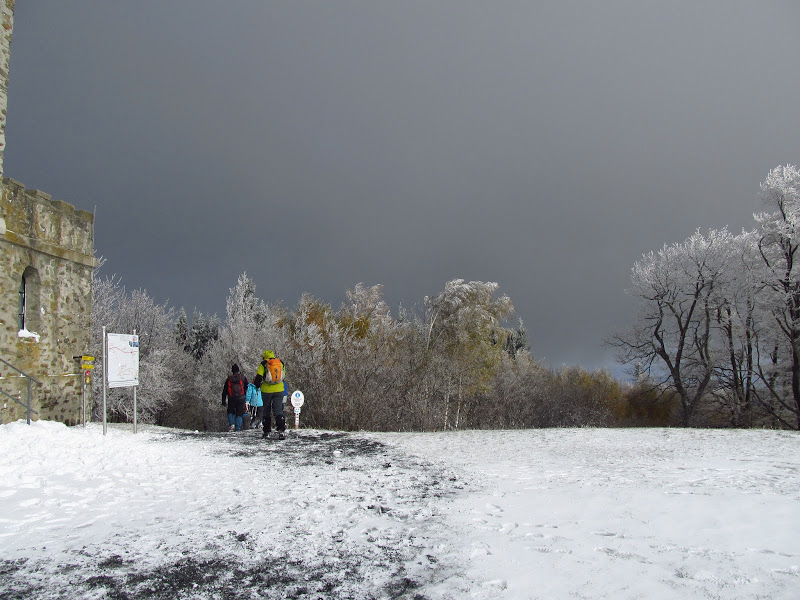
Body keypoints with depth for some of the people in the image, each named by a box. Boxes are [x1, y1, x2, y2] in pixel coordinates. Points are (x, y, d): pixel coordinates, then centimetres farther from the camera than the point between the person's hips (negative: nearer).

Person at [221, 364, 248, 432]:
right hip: (241, 398, 0)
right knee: (239, 414, 7)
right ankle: (238, 429, -2)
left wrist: (224, 401, 16)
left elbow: (224, 391, 10)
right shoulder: (243, 378, 7)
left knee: (230, 412, 18)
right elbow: (247, 388, 7)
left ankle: (232, 424, -6)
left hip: (231, 399, 1)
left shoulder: (229, 379, 9)